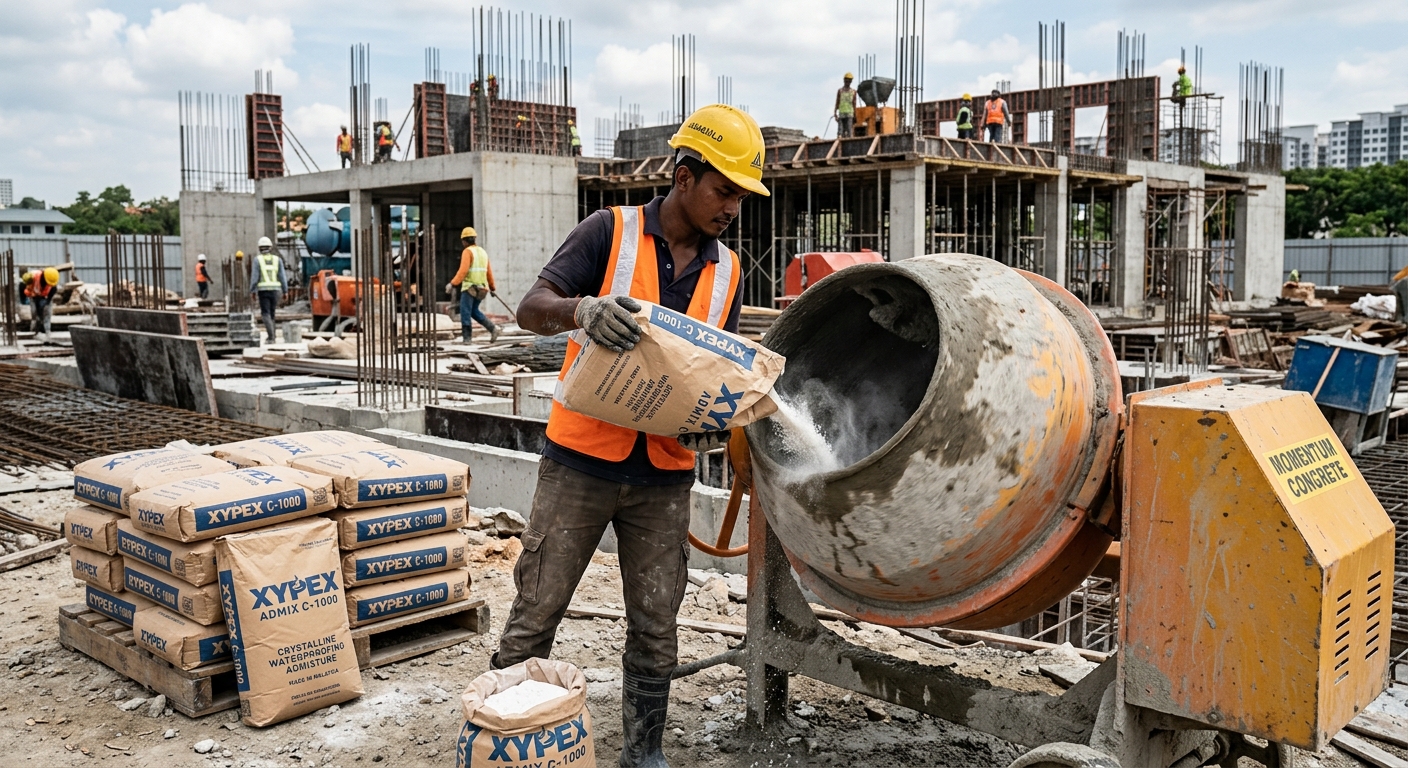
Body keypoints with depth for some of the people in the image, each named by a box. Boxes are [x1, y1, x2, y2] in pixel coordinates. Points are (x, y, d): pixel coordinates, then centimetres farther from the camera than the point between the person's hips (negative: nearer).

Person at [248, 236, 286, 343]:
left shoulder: (257, 260, -2)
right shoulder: (277, 259, 4)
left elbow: (254, 277, -6)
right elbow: (282, 276, 1)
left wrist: (252, 291, 0)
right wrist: (285, 291, 6)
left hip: (263, 290, -3)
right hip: (275, 290, 3)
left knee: (265, 314, -3)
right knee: (271, 313, 14)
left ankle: (271, 337, -19)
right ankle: (271, 337, 18)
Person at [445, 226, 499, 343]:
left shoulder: (467, 251, -9)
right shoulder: (483, 252, 14)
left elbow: (463, 271, -19)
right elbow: (489, 272, 16)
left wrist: (453, 284, -16)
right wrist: (492, 287, 28)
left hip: (469, 287, -8)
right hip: (481, 287, 8)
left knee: (465, 313, -3)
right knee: (474, 311, 19)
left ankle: (467, 338, -5)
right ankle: (492, 328, 5)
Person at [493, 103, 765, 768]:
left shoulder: (726, 270, 8)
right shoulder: (611, 232, -5)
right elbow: (532, 309, -11)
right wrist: (583, 310, -33)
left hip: (665, 475, 4)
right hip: (582, 461, -3)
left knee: (655, 630, 11)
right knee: (534, 614, 5)